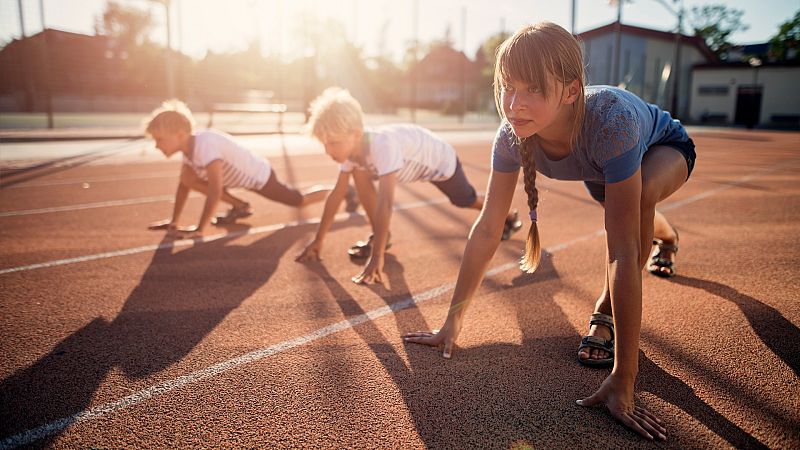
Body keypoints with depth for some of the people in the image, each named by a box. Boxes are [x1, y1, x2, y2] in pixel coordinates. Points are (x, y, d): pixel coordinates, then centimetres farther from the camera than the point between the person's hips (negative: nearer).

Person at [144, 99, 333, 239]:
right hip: (242, 175, 8)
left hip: (260, 176, -7)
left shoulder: (205, 145, -37)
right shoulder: (188, 146, -10)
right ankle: (240, 206, 7)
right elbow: (184, 184, 1)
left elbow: (215, 191, -41)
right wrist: (174, 221, 0)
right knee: (189, 178, -7)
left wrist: (199, 230, -38)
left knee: (300, 200, 9)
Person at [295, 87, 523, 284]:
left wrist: (376, 257, -54)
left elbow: (385, 203, -52)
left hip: (440, 161, -5)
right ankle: (380, 236, -1)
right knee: (359, 173, -15)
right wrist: (318, 241, -16)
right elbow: (336, 194, -16)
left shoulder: (382, 145, -46)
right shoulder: (351, 146, -23)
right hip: (412, 160, 6)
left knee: (468, 200, 17)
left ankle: (508, 215, 48)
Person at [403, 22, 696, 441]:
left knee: (642, 192, -38)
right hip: (601, 164, 5)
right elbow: (487, 228, -29)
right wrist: (453, 321, -28)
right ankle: (666, 237, 72)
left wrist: (623, 379, -48)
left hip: (666, 148, -4)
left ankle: (606, 312, -12)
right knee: (621, 208, 32)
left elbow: (624, 252, -49)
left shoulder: (610, 120, -48)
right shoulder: (513, 134, -34)